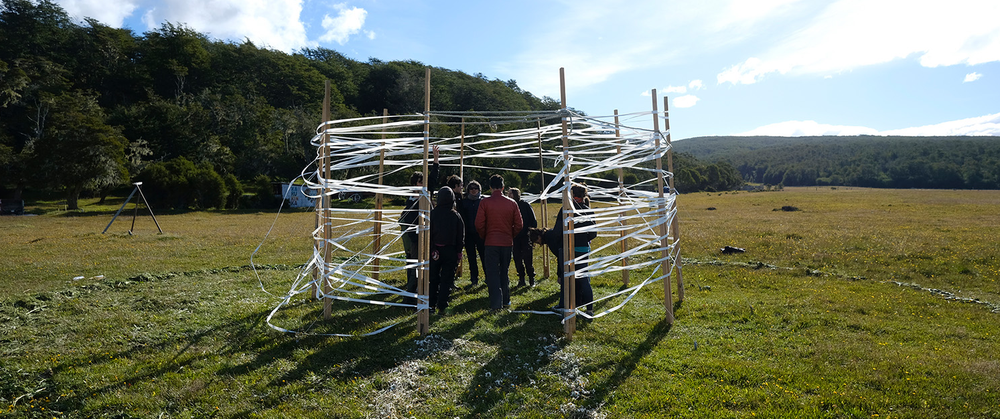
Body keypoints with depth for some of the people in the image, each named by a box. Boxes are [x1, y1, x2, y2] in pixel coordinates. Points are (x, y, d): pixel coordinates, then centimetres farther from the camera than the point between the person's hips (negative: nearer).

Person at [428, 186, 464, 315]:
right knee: (447, 279, 6)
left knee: (433, 278, 14)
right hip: (450, 251, 0)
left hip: (435, 250, 0)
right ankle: (442, 307, 5)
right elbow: (461, 237, 0)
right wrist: (458, 252, 6)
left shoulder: (432, 213, -7)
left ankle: (431, 304, 17)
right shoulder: (456, 216, -4)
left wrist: (431, 249, -2)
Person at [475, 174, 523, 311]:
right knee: (504, 272, 17)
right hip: (507, 243, 3)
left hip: (491, 243, -3)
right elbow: (519, 224, 2)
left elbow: (479, 225, -8)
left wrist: (485, 237, 9)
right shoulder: (512, 203, 0)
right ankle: (506, 301, 25)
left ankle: (496, 304, -2)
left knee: (492, 273, 2)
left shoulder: (485, 203, -7)